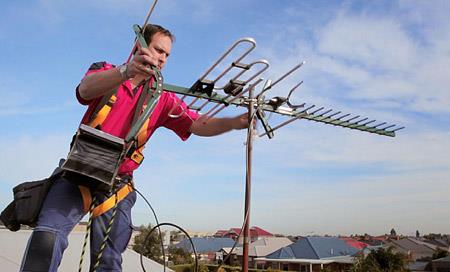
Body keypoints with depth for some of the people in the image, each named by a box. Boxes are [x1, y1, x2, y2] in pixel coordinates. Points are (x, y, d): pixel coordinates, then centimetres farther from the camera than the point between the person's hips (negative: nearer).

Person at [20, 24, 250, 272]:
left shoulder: (163, 99, 8)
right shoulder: (106, 71, 3)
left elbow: (198, 125, -3)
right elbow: (85, 89, -21)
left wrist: (234, 122, -24)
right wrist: (127, 71, -41)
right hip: (79, 172, -2)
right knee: (47, 237, -21)